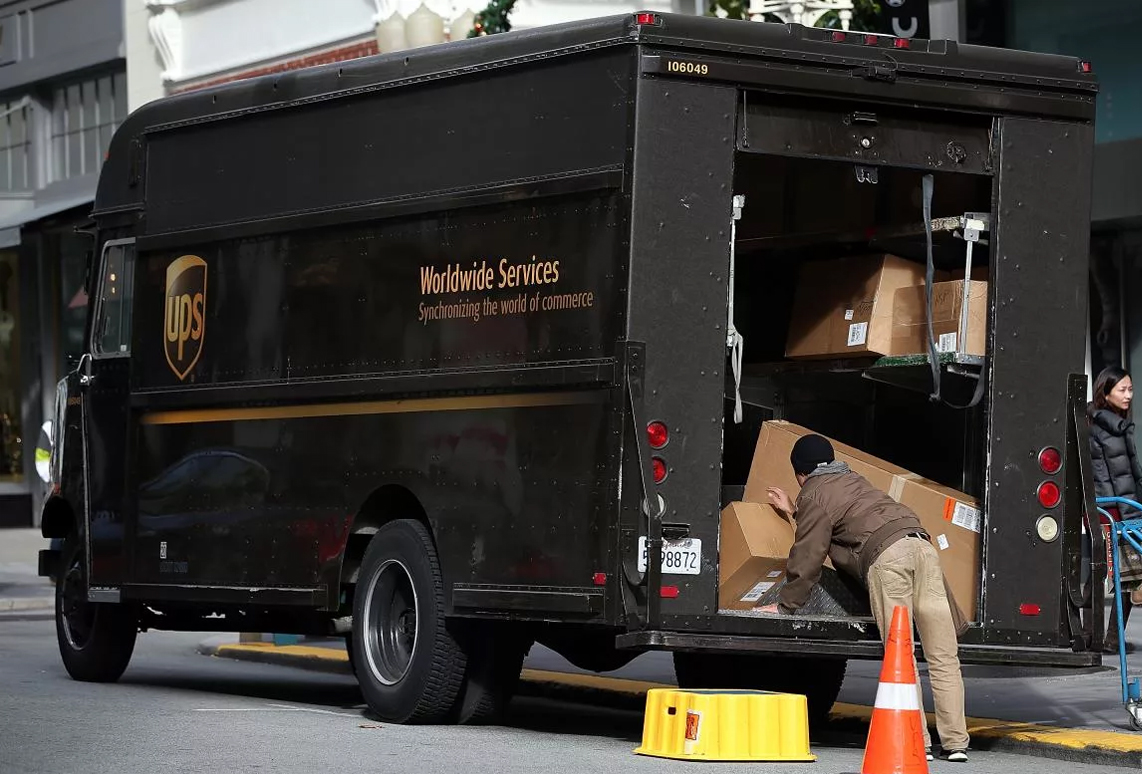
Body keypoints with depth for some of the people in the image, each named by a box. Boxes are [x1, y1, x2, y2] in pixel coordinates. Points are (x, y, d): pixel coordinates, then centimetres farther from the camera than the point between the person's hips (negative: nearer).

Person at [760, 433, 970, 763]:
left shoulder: (814, 497, 10)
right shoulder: (851, 479, 34)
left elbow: (807, 558, 7)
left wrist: (786, 605, 16)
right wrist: (795, 512, 60)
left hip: (887, 555, -7)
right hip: (921, 544, 7)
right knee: (943, 655, 2)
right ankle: (955, 742, -1)